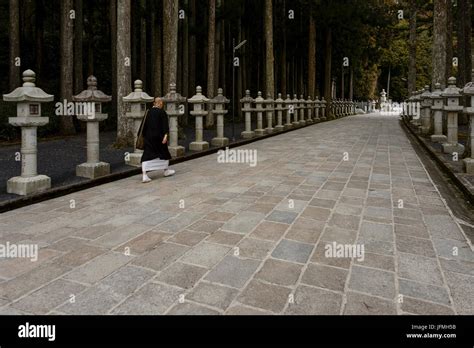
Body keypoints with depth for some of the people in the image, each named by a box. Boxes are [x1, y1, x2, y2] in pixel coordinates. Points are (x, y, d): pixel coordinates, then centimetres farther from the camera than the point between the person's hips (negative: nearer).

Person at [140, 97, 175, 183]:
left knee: (147, 155, 0)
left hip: (148, 136, 4)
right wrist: (165, 135, -20)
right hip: (158, 136, -3)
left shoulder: (148, 112, 8)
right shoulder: (162, 112, -6)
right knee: (164, 152, 17)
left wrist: (144, 136, 20)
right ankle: (166, 171, 32)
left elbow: (144, 125, 13)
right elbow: (165, 125, -16)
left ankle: (144, 175, -13)